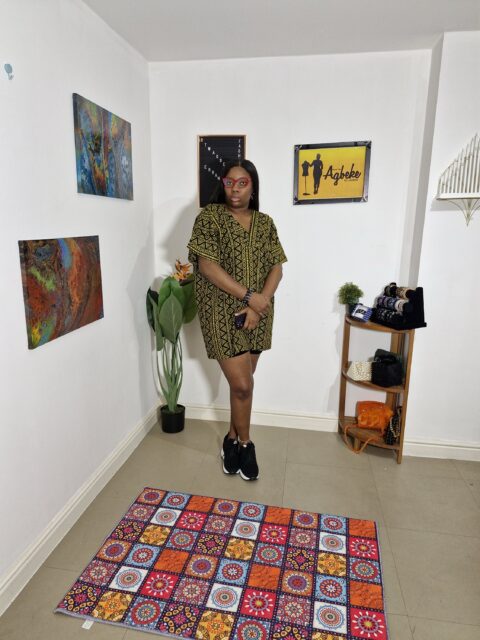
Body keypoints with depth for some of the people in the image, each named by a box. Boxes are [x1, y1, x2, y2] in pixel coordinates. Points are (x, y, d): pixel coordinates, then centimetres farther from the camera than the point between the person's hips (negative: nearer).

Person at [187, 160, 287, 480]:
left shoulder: (265, 223, 8)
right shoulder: (209, 216, -5)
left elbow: (276, 269, 2)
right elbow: (206, 265, -14)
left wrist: (259, 305, -13)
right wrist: (248, 295, -18)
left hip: (258, 313, 4)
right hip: (223, 313, -4)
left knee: (242, 381, 11)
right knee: (242, 384, -3)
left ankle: (232, 438, 32)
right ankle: (245, 444, 22)